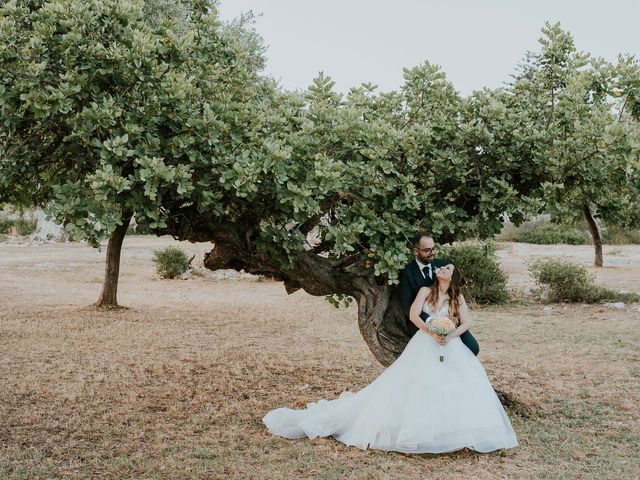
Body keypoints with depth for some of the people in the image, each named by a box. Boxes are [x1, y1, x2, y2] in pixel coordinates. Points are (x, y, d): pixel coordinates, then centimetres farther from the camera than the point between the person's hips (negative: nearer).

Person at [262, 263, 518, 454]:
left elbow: (466, 323, 5)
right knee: (415, 387, -10)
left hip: (450, 348, 2)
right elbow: (413, 315, -5)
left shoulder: (458, 298, 12)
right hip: (424, 347, -2)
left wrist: (451, 335, -14)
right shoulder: (425, 291, 7)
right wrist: (432, 332, -20)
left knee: (466, 387, -16)